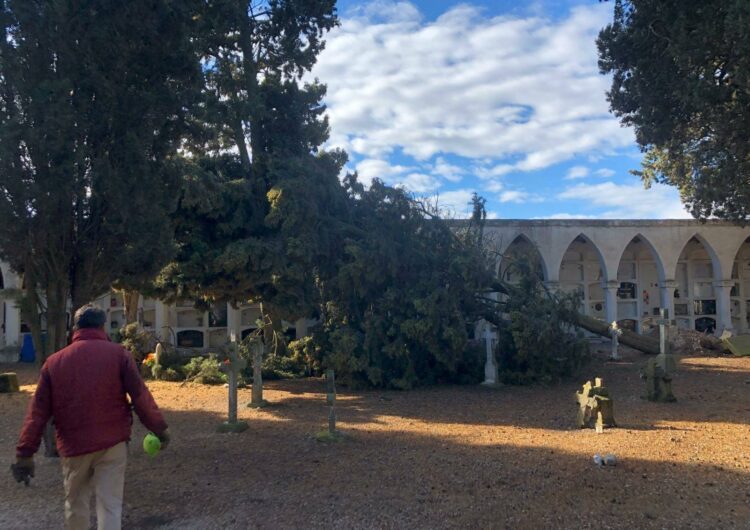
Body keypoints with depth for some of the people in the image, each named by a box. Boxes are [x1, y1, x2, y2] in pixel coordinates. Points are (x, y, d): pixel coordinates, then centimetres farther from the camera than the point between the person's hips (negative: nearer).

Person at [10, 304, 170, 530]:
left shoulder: (54, 361, 5)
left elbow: (38, 412, 5)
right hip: (112, 442, -2)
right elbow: (140, 396, -8)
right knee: (110, 505, 2)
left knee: (75, 503, 20)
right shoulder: (118, 353, -4)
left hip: (74, 445, 2)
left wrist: (25, 453, 8)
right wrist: (159, 428, 0)